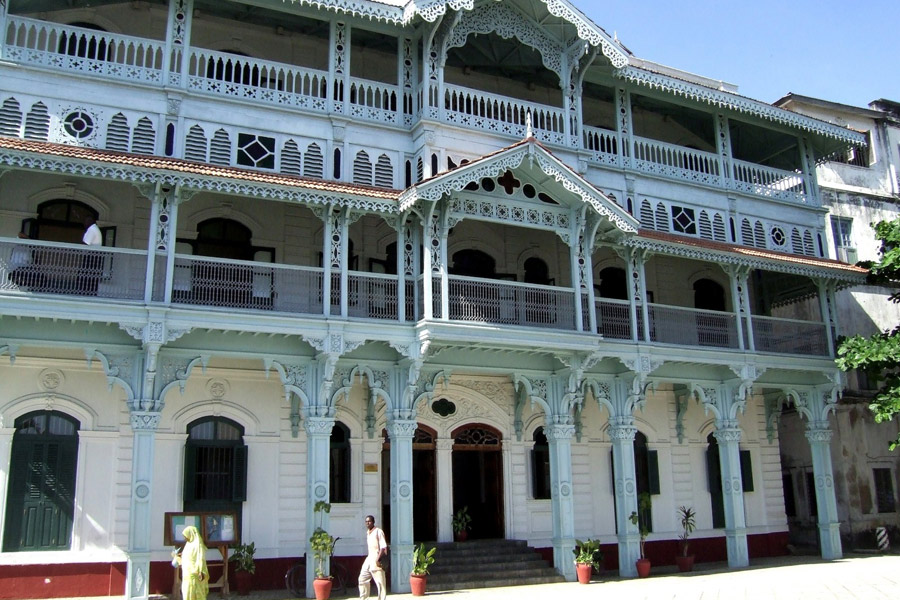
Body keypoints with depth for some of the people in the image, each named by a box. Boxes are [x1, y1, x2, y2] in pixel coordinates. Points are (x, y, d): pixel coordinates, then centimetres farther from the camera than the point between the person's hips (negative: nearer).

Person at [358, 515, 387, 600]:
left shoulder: (378, 532, -10)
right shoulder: (367, 532, 14)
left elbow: (383, 547, -16)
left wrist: (378, 559, -22)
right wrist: (368, 557, 17)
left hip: (376, 559, -8)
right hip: (369, 558, 8)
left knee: (380, 582, -4)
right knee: (362, 579, 11)